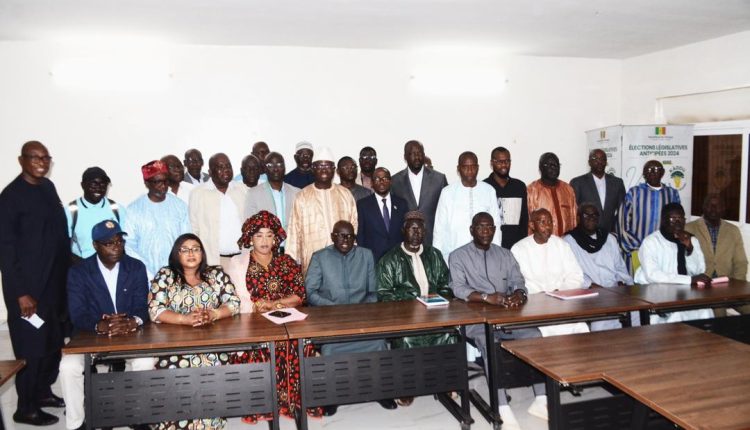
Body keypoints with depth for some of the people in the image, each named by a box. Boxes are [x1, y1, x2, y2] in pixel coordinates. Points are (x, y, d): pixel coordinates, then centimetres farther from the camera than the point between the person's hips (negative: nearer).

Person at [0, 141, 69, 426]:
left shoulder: (48, 187, 8)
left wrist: (65, 274, 10)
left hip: (53, 282, 7)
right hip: (28, 285, -7)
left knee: (53, 343, 16)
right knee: (31, 347, 4)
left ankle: (43, 391, 34)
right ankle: (26, 408, 19)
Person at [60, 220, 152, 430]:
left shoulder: (137, 268, -1)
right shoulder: (78, 272, -6)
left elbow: (142, 306, -7)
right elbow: (77, 315, -14)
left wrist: (134, 321, -32)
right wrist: (100, 326, -37)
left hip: (129, 334, 0)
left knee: (146, 362, -26)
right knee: (68, 367, -26)